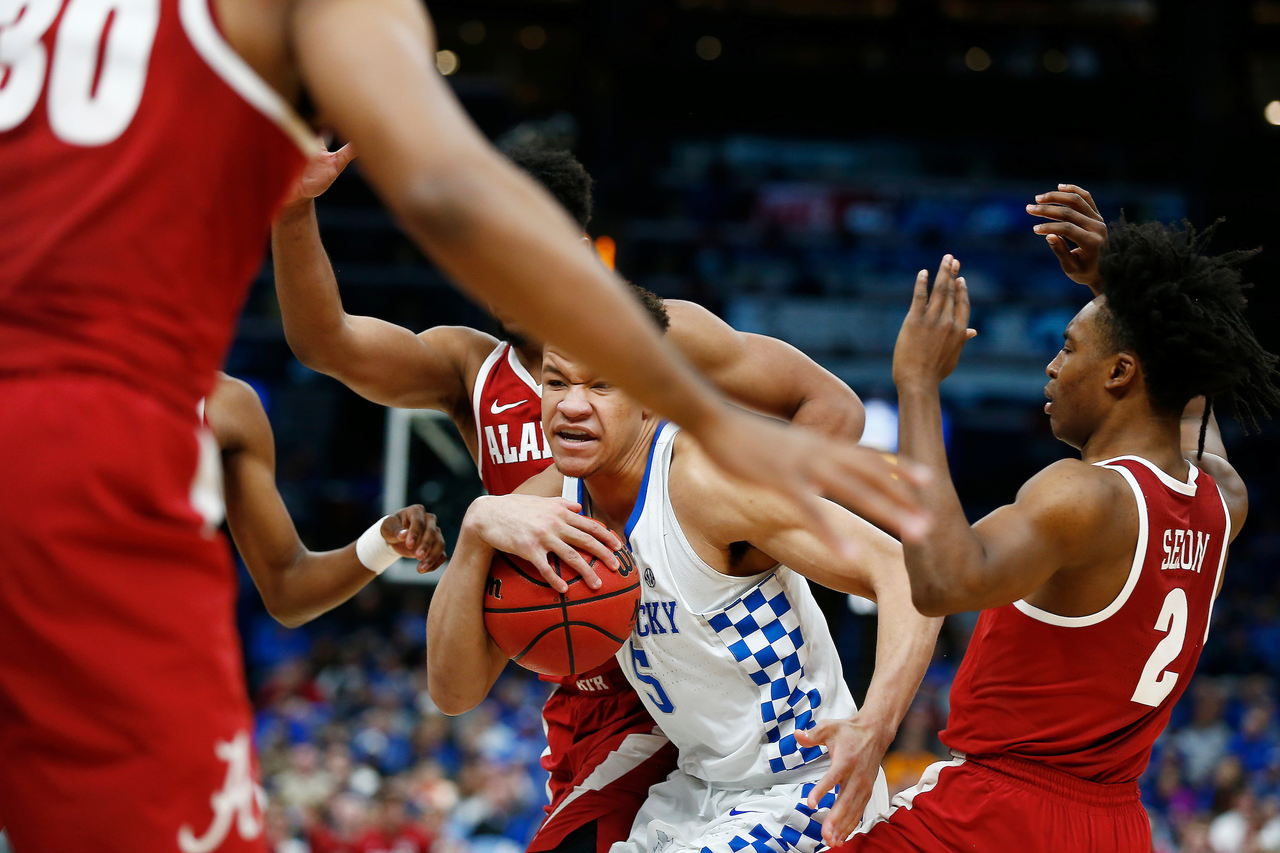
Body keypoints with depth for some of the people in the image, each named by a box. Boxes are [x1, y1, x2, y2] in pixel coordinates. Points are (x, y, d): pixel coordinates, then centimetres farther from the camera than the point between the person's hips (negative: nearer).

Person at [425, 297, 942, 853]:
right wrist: (476, 531, -23)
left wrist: (873, 729, -44)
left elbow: (905, 574, -28)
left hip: (801, 792, -8)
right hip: (695, 787, 8)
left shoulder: (705, 478, -24)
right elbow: (455, 693, -7)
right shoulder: (549, 501, -3)